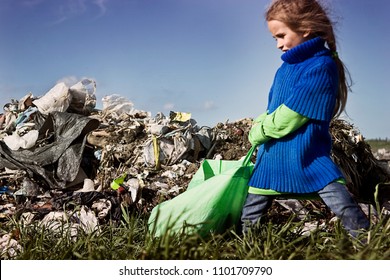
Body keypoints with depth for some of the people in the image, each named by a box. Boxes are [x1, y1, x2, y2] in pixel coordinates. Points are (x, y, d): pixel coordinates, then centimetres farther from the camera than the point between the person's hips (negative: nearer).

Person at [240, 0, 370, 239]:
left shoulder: (321, 65, -16)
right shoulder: (285, 68, 11)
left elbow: (288, 118, -20)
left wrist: (258, 132, -4)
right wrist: (259, 125, -1)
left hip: (306, 154, -8)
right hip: (272, 156, 8)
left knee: (347, 211, -15)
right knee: (249, 217, 12)